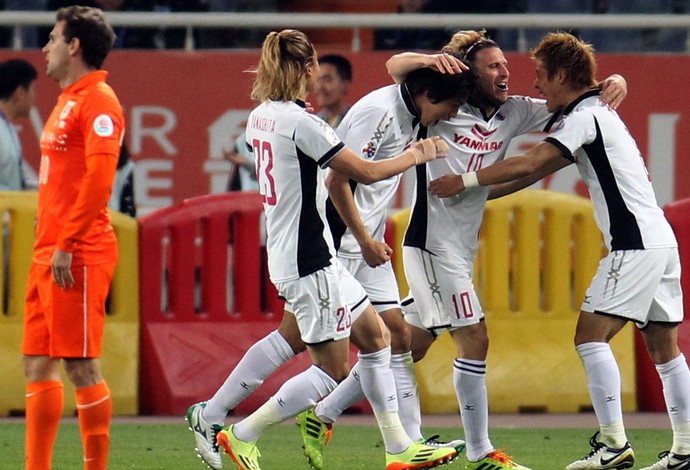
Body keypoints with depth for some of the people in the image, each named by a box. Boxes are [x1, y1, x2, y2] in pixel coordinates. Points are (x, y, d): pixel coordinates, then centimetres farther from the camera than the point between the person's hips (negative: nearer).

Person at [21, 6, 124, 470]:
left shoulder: (98, 101, -11)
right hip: (49, 252, 10)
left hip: (79, 256, -10)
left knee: (80, 364, -8)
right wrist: (47, 244, 18)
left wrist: (67, 246, -22)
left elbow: (99, 177, -20)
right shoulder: (68, 101, 20)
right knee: (38, 364, 8)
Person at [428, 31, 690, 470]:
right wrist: (478, 195, 24)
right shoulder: (594, 114, 20)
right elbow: (539, 169, 24)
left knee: (591, 335, -10)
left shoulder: (587, 116, -10)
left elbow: (529, 163, -19)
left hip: (635, 245, -10)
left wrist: (465, 181, -12)